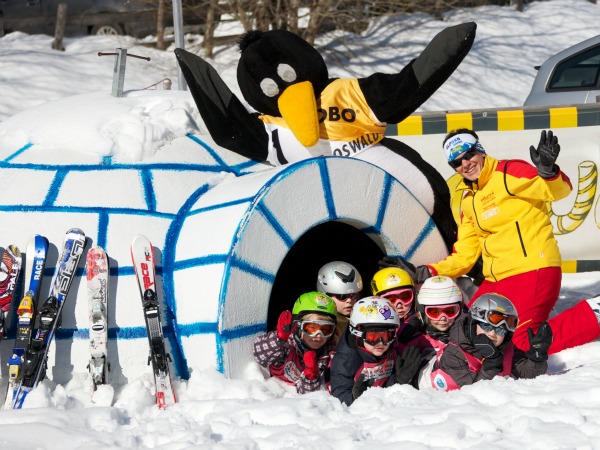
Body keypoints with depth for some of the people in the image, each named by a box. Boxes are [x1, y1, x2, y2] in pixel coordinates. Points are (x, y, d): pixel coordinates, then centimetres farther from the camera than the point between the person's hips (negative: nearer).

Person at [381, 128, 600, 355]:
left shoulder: (508, 173, -5)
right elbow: (463, 257, 19)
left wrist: (547, 171, -40)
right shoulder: (468, 200, 18)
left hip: (532, 270, -9)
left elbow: (561, 189, -18)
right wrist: (424, 273, 8)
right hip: (496, 280, 9)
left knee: (527, 344, -21)